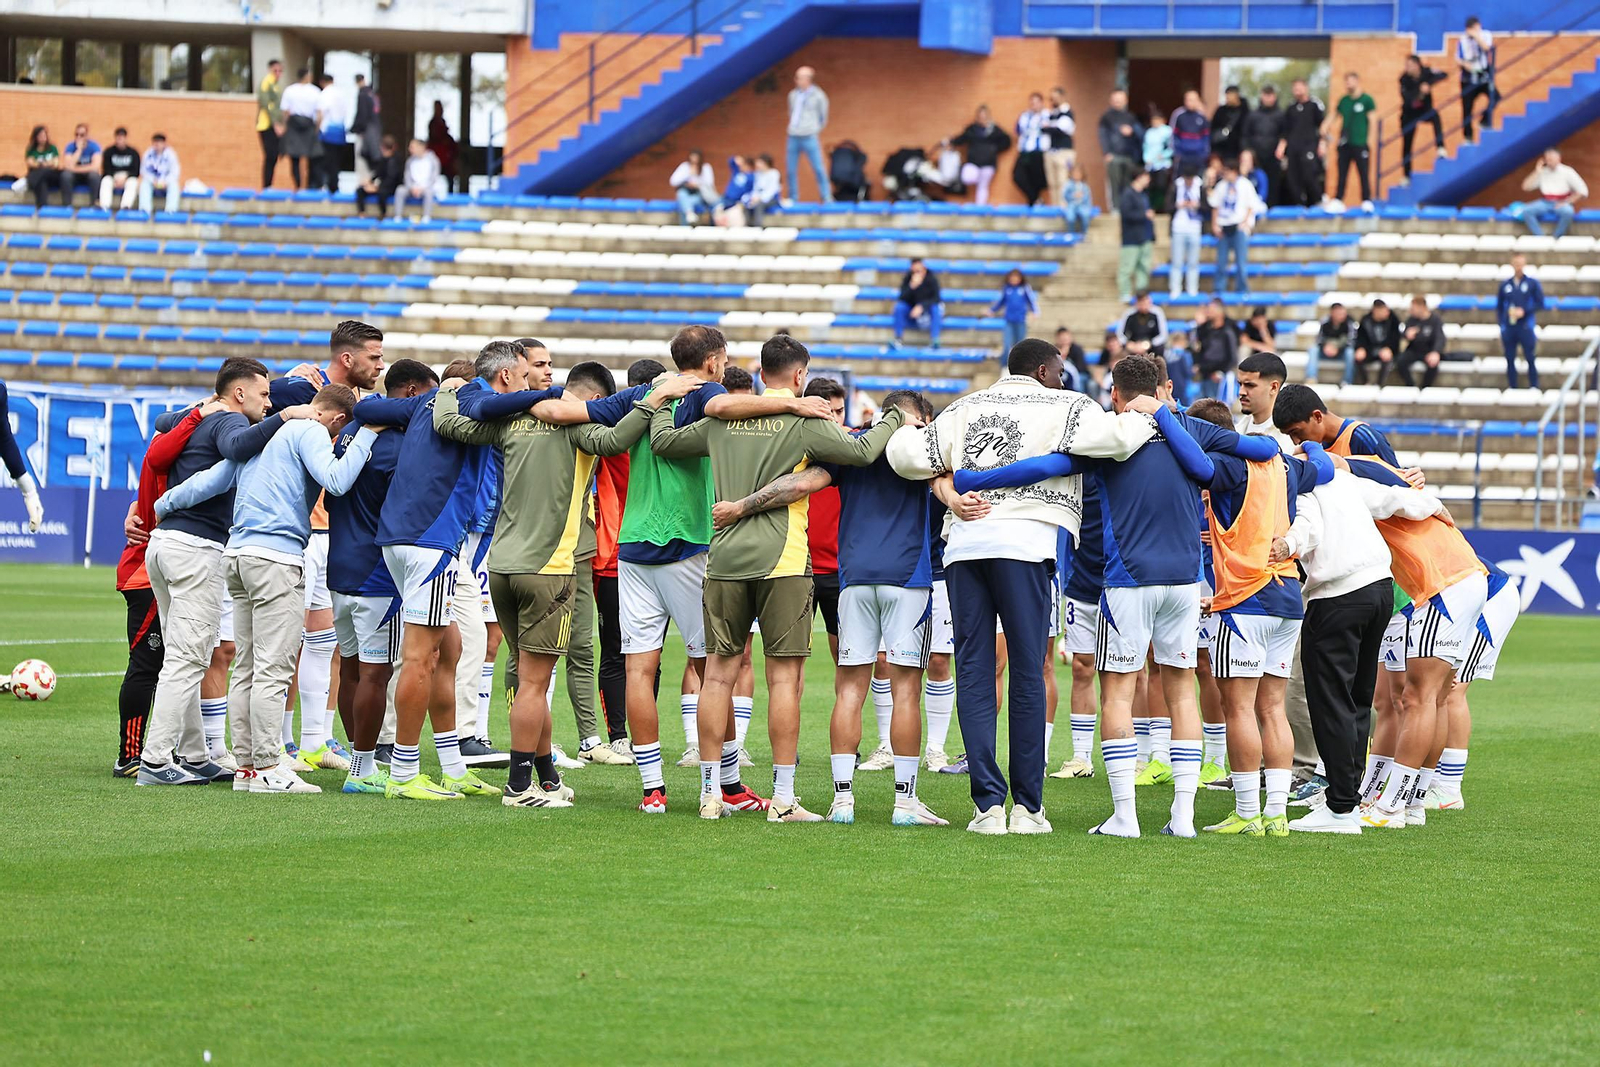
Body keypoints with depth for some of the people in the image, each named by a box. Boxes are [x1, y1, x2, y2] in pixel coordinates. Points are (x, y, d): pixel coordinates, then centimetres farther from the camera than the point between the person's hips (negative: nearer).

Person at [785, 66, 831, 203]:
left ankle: (827, 198, -5)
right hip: (793, 137, 5)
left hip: (809, 137, -5)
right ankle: (793, 199, 13)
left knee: (818, 168, -8)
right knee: (791, 170, 4)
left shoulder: (818, 96, 0)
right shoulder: (793, 95, 13)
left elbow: (823, 117, 8)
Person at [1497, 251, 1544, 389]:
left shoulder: (1532, 283, 2)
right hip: (1508, 328, 3)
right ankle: (1511, 387, 11)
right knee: (1510, 359, 4)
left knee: (1530, 358, -6)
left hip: (1526, 326, -3)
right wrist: (1501, 322, 4)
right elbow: (1499, 307, 14)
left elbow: (1540, 304, 0)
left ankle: (1534, 387, -1)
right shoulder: (1505, 285, 10)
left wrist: (1524, 311, -12)